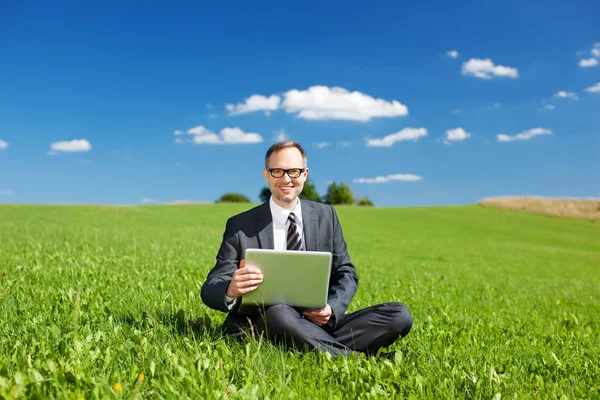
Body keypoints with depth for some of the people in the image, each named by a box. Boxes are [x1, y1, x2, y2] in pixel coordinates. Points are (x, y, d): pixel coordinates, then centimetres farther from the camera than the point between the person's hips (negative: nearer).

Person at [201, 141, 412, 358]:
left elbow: (346, 273, 13)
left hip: (321, 324, 3)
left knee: (400, 314, -16)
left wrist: (331, 308, -10)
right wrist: (231, 290, -27)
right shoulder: (240, 226, 2)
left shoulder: (325, 215, 11)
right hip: (263, 327, -3)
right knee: (278, 313, -39)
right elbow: (211, 289, -1)